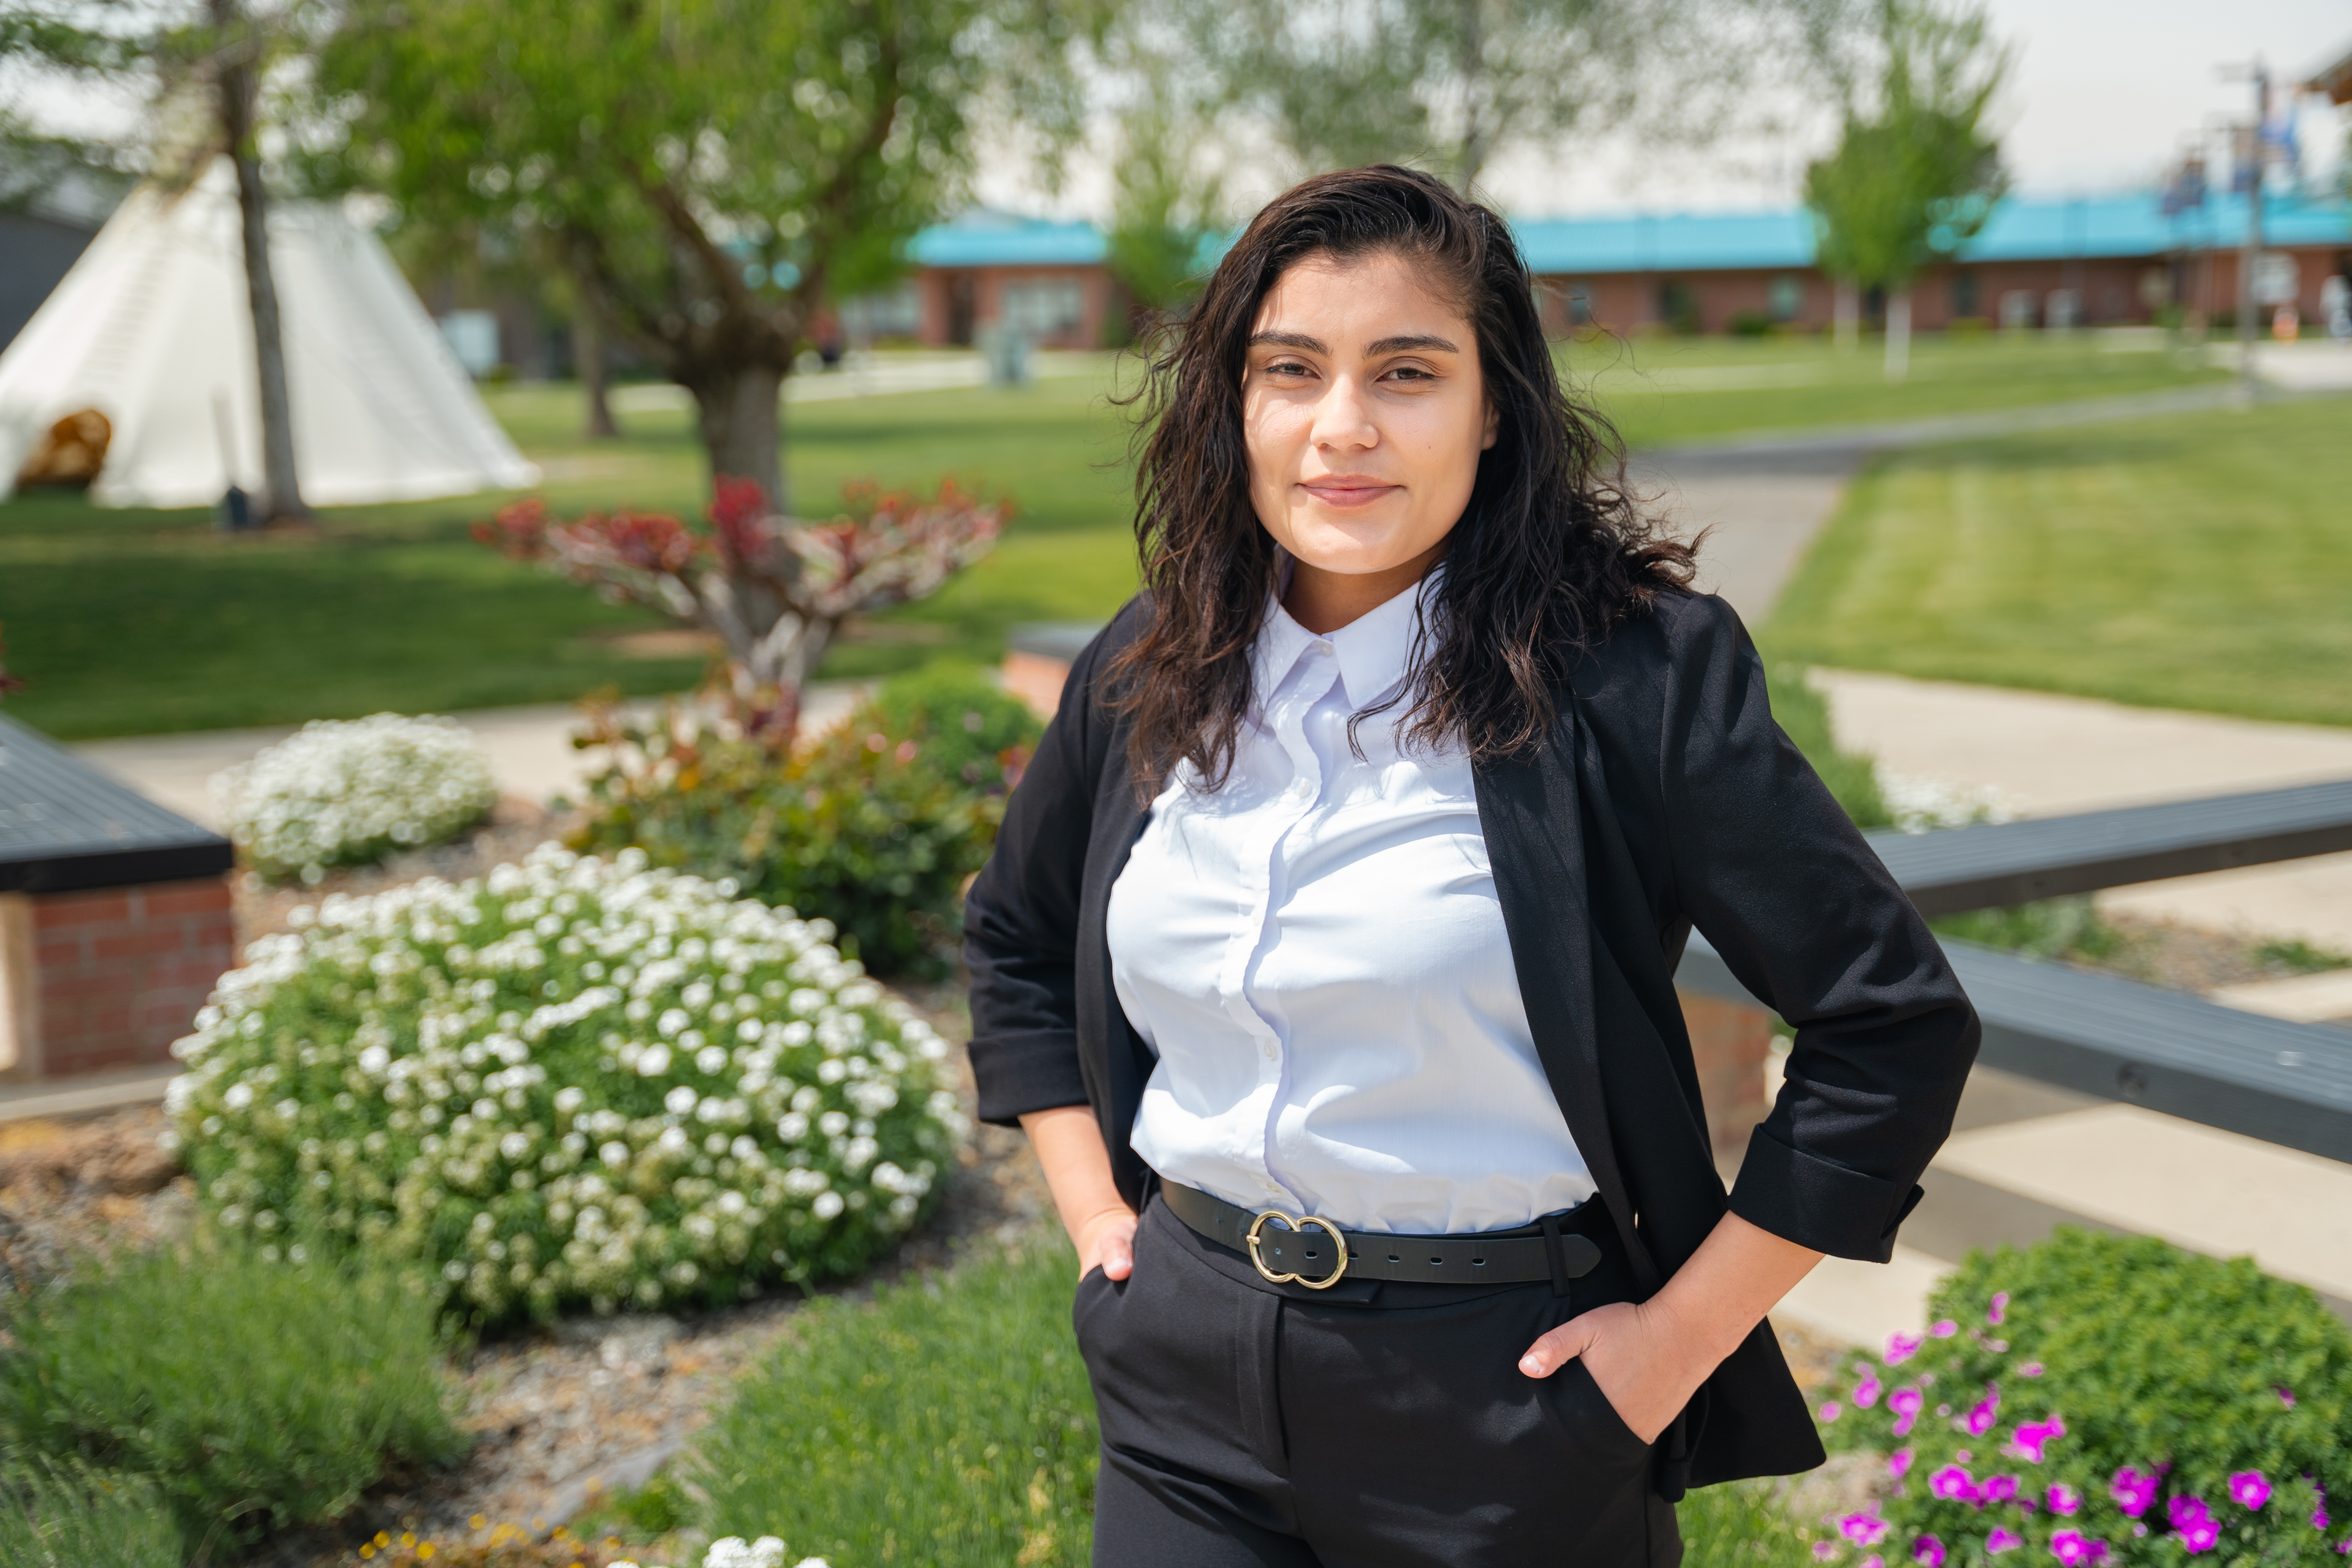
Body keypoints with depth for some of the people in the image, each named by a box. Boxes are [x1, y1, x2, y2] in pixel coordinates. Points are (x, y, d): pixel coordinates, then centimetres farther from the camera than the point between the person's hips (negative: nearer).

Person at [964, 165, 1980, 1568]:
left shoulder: (1634, 674, -13)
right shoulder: (1148, 676, 1)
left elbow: (1896, 1024, -11)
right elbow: (1015, 939, 18)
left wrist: (1682, 1339, -10)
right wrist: (1097, 1216, 9)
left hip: (1505, 1388, -3)